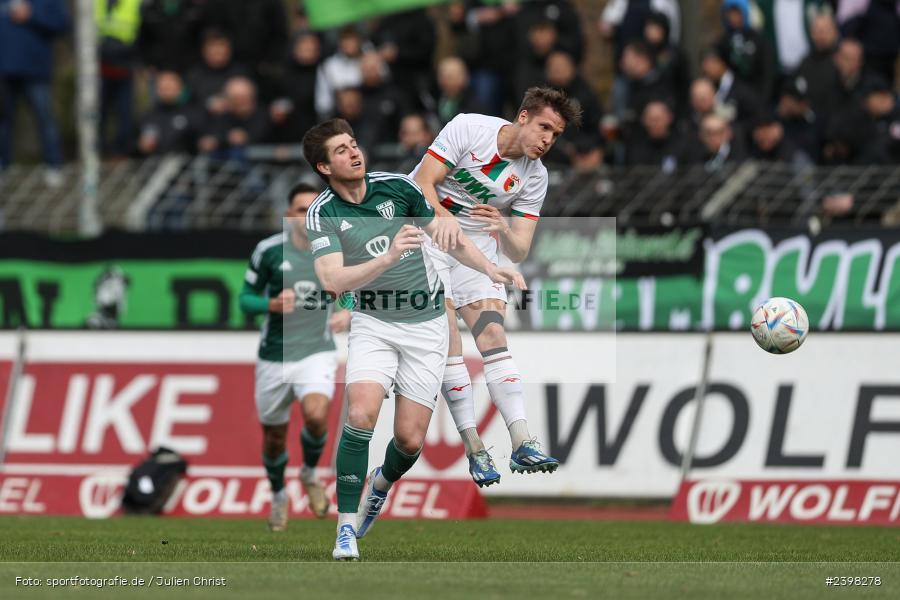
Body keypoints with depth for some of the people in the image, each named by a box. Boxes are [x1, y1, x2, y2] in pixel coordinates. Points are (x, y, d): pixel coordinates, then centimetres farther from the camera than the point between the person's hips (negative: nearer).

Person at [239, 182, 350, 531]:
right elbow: (246, 299, 2)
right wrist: (272, 304, -19)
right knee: (274, 436, 9)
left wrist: (348, 314, -9)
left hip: (317, 353, -1)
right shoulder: (268, 250, -6)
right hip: (274, 356, 1)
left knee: (316, 415, -27)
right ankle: (278, 496, 38)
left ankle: (310, 473, 4)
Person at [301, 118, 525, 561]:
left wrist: (489, 268, -4)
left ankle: (383, 481, 35)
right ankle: (346, 527, -18)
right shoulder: (322, 214, -10)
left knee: (410, 439, -2)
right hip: (373, 322, -2)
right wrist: (388, 258, -37)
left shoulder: (396, 187, -4)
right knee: (361, 414, -26)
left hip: (426, 324, 2)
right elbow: (332, 281, -24)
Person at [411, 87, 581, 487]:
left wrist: (505, 231, -28)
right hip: (427, 229, -4)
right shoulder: (468, 128, -14)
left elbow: (518, 253, -5)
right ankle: (473, 447, -18)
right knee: (445, 330, -18)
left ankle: (522, 444, -21)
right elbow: (422, 183, -18)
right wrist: (444, 218, -37)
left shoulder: (535, 177, -3)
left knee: (492, 332, -13)